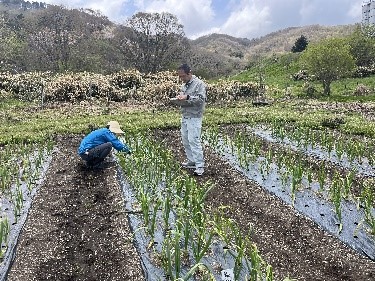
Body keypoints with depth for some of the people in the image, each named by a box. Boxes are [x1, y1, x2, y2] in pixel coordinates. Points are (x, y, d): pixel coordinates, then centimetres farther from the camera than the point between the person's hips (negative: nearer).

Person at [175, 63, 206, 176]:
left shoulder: (199, 84, -9)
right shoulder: (184, 85, 15)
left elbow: (201, 99, -19)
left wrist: (187, 97, -26)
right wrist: (180, 97, 4)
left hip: (194, 117, -9)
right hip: (184, 116, 9)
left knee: (194, 140, -11)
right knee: (185, 140, 12)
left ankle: (199, 165, -5)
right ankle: (191, 160, 26)